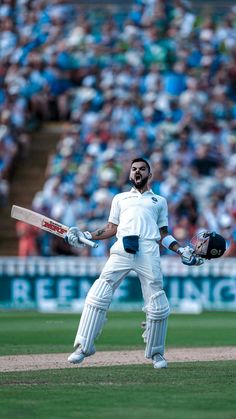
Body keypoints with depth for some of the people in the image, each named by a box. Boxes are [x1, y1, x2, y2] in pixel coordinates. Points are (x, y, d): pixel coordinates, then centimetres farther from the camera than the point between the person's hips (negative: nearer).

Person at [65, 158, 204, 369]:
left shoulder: (159, 201, 25)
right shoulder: (120, 198, 27)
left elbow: (163, 235, 23)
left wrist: (182, 251, 10)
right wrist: (85, 236, 12)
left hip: (148, 251, 0)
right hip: (122, 249, 0)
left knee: (158, 306, -7)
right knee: (98, 296, -14)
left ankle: (156, 352, 10)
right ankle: (83, 347, -14)